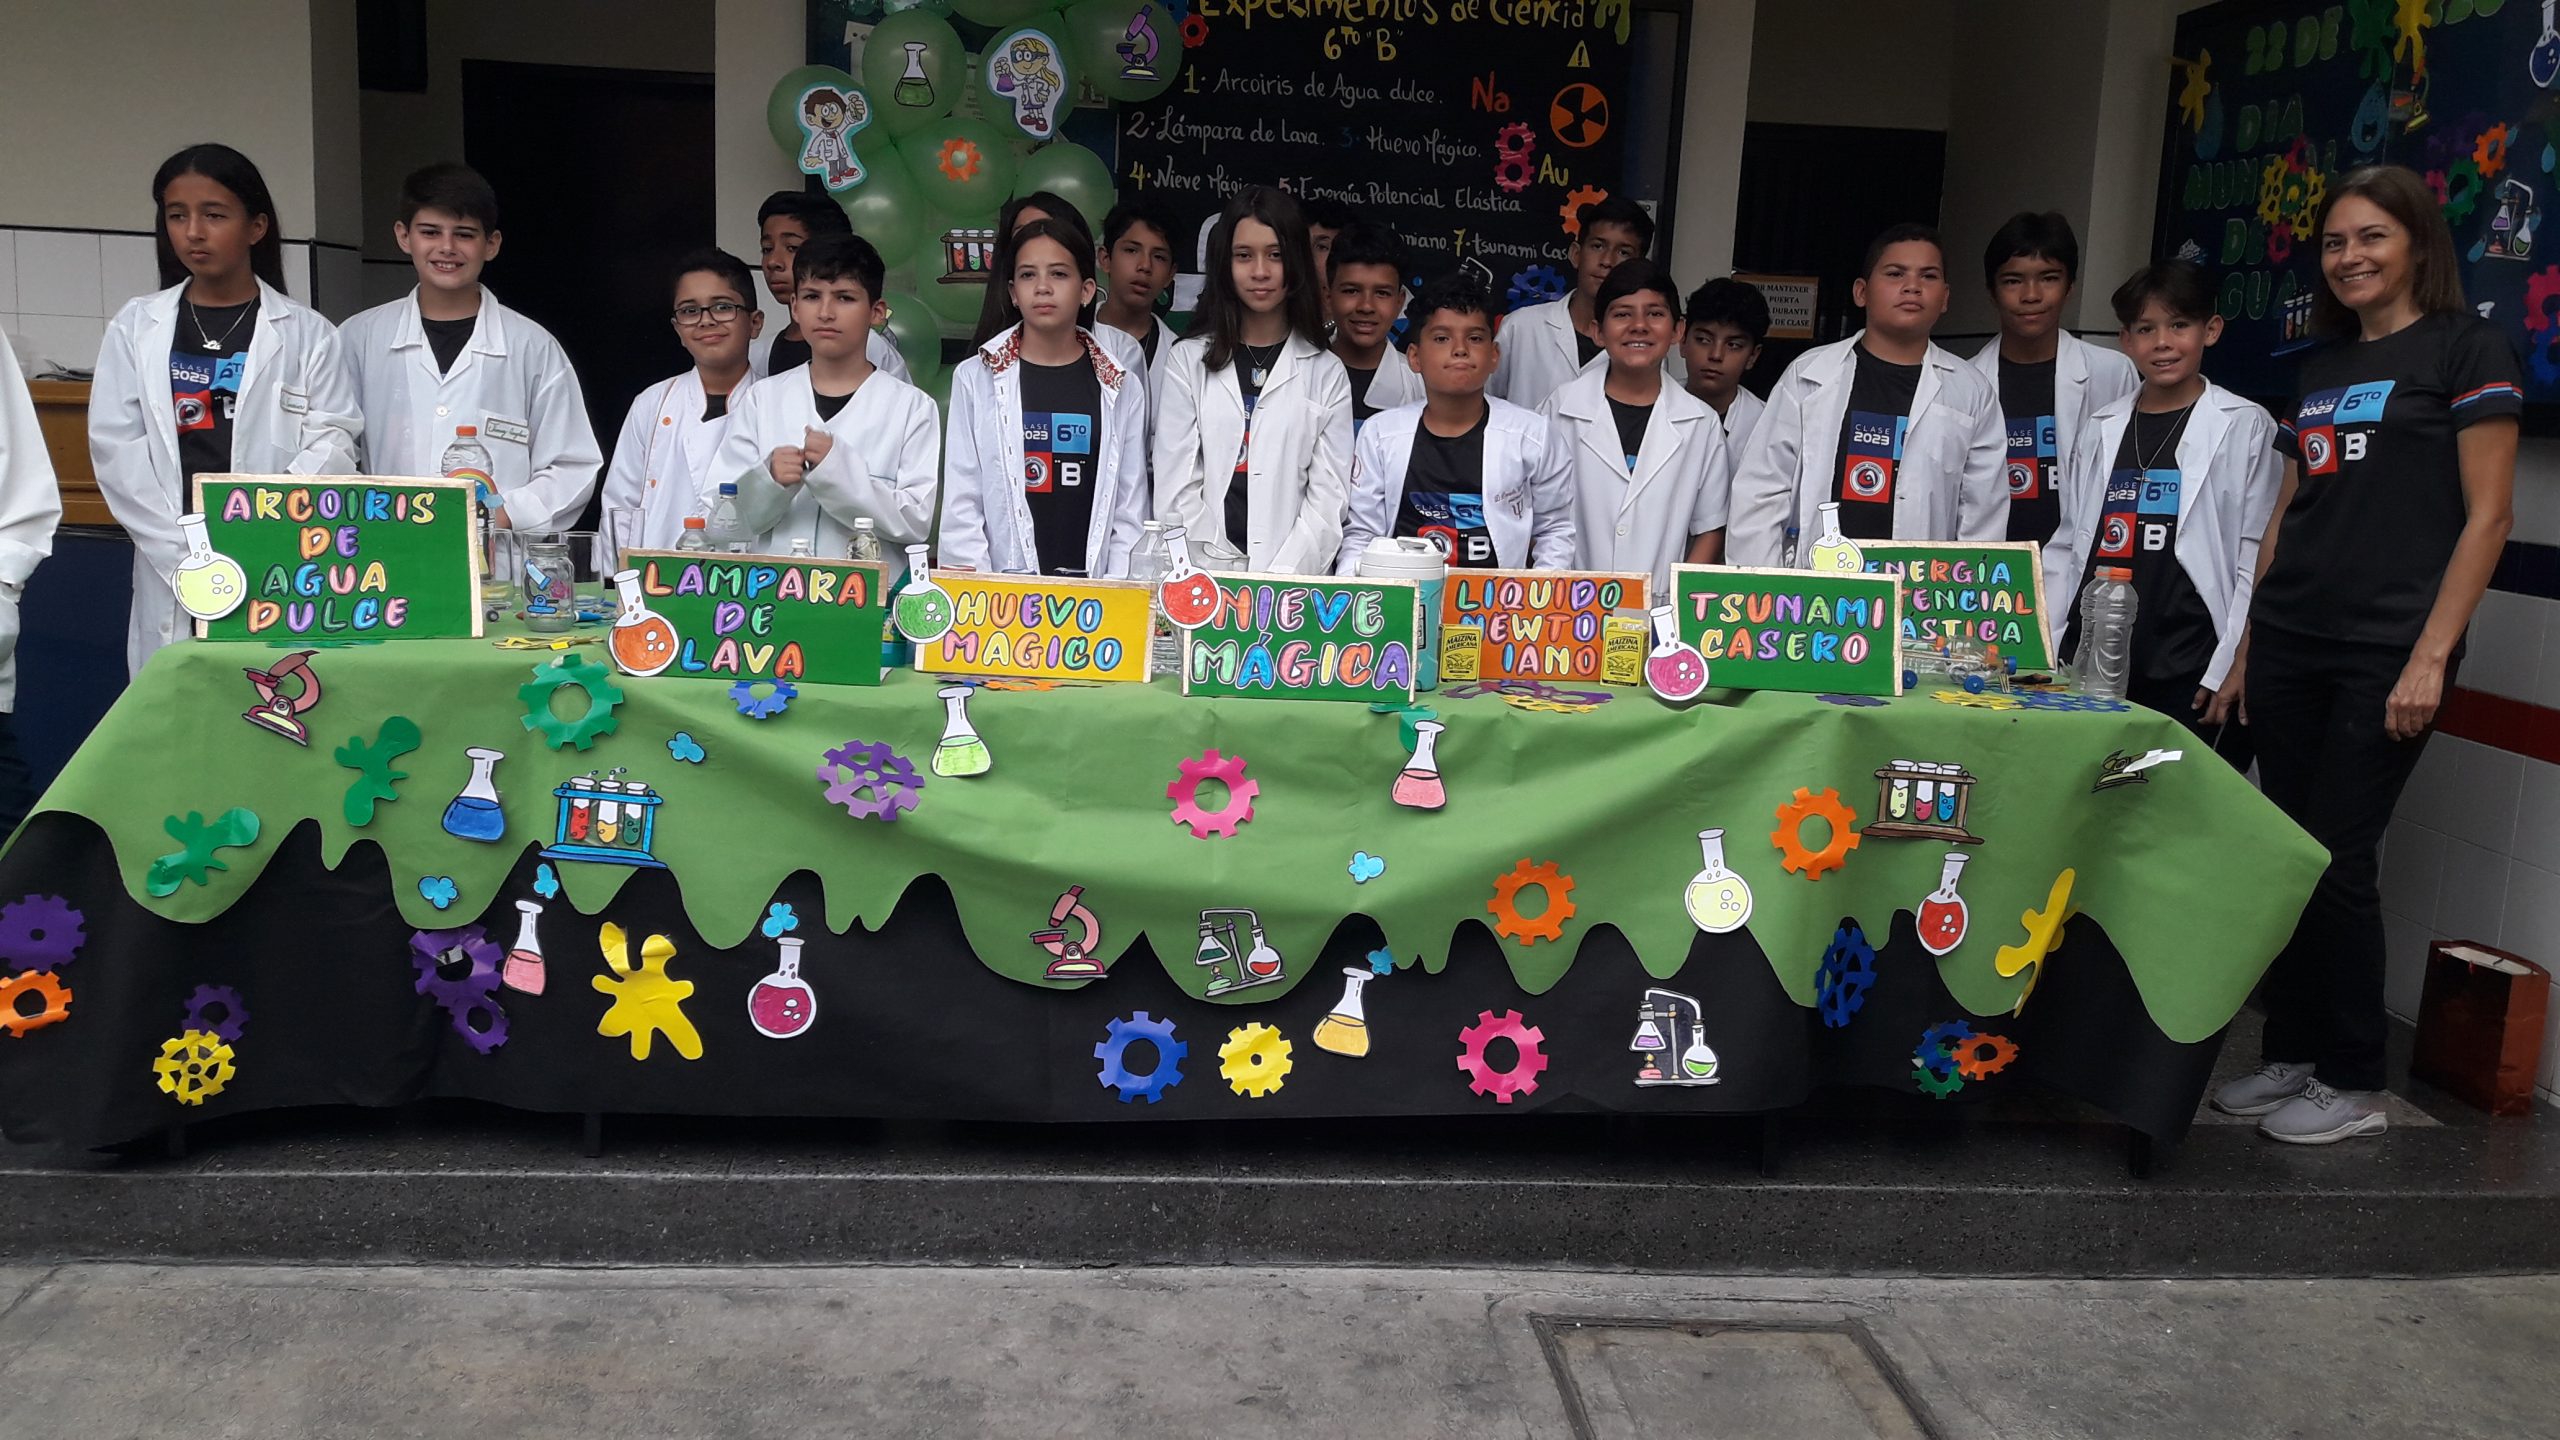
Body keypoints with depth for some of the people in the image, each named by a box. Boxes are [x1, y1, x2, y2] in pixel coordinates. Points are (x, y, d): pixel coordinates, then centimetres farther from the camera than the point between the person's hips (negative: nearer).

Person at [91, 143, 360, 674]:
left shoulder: (308, 333, 6)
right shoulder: (135, 327, 11)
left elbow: (332, 442, -2)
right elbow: (117, 447, 4)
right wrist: (188, 555, -8)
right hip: (172, 583, 2)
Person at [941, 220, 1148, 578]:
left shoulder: (1122, 388, 9)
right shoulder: (975, 378, 8)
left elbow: (1131, 512, 7)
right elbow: (960, 506, 5)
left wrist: (1114, 592, -5)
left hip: (1094, 585, 1)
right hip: (1001, 586, 0)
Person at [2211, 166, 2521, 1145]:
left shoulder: (2465, 349, -2)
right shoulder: (2321, 368, 17)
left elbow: (2488, 515, -8)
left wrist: (2431, 657, -14)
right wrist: (2249, 642, 13)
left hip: (2385, 652, -6)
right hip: (2290, 648, 6)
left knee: (2336, 859, -4)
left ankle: (2353, 1084, 9)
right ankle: (2290, 1055, 19)